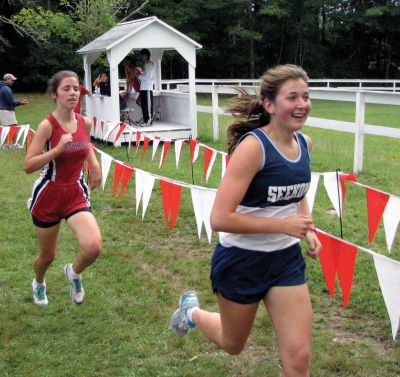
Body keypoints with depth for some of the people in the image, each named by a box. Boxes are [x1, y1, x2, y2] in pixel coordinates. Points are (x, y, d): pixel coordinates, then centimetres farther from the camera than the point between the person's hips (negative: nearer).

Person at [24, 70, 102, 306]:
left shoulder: (85, 122, -2)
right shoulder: (47, 125, -16)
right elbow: (28, 166, -20)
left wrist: (95, 164, 5)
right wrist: (58, 149, -30)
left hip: (77, 193, 3)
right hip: (49, 195, -3)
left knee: (94, 247, -19)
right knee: (48, 255, 14)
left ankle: (74, 273, 16)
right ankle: (39, 283, 50)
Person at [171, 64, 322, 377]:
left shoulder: (304, 143, -3)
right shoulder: (253, 146, -25)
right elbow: (220, 219, -28)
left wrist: (308, 228, 1)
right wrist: (283, 225, -24)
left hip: (286, 258, 5)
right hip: (242, 260, -5)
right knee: (233, 345, 20)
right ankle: (192, 311, 51)